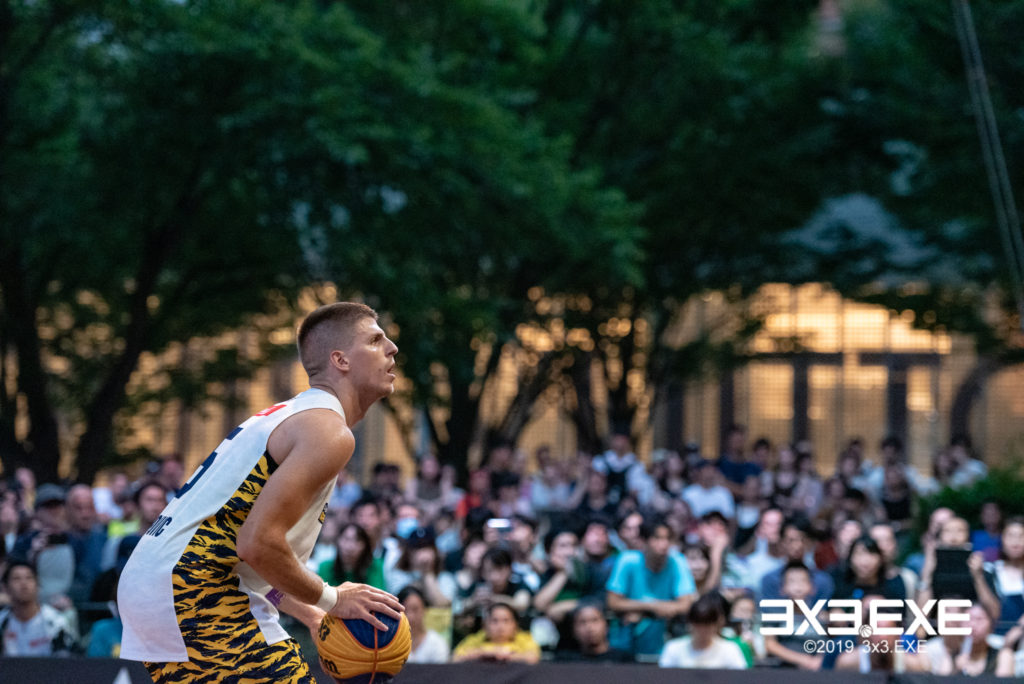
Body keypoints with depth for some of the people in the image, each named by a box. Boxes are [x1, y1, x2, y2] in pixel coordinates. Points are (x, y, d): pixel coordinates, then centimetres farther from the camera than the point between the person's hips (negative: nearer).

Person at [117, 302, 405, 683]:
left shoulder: (289, 415, 22)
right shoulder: (330, 432, -11)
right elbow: (258, 543, -21)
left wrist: (311, 616, 21)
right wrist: (330, 600, -7)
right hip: (198, 592, -11)